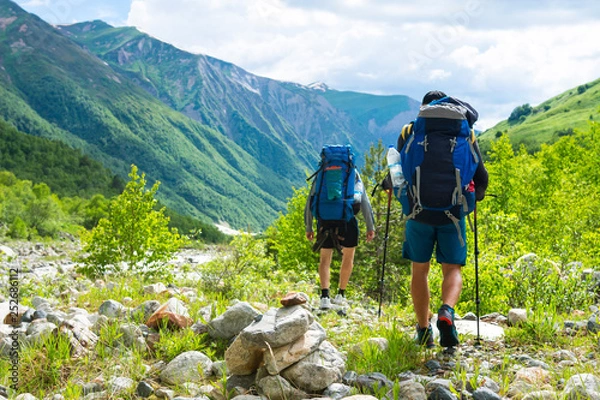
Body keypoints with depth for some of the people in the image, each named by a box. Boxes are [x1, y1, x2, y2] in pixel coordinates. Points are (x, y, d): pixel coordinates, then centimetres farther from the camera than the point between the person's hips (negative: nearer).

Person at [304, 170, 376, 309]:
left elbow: (310, 202, 11)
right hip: (347, 221, 0)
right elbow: (364, 201, 8)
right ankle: (341, 294, 22)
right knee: (348, 258, 18)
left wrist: (308, 227, 17)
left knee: (325, 260, 9)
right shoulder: (353, 173, 12)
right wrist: (370, 226, 8)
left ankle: (324, 295, -6)